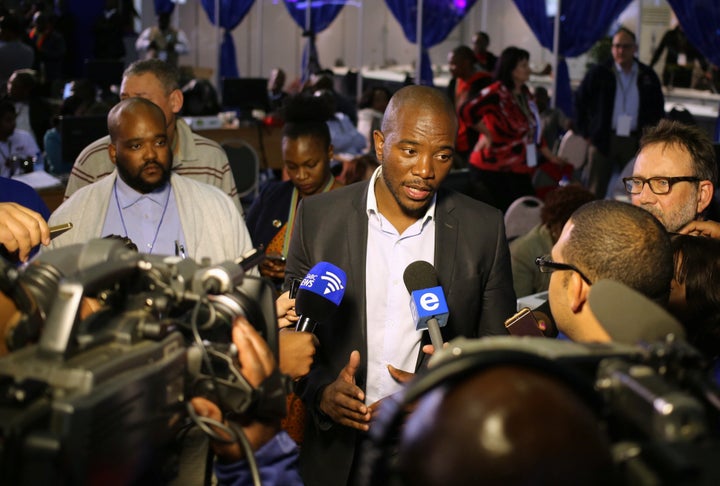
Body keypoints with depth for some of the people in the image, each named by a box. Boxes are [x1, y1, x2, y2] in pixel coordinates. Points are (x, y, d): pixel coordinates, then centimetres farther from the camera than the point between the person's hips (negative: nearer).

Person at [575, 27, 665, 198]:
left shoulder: (648, 76, 7)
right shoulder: (598, 73, 0)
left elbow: (658, 107, 18)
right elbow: (580, 102, 6)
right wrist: (585, 133, 1)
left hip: (634, 141, 2)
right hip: (603, 139, -2)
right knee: (595, 192, -1)